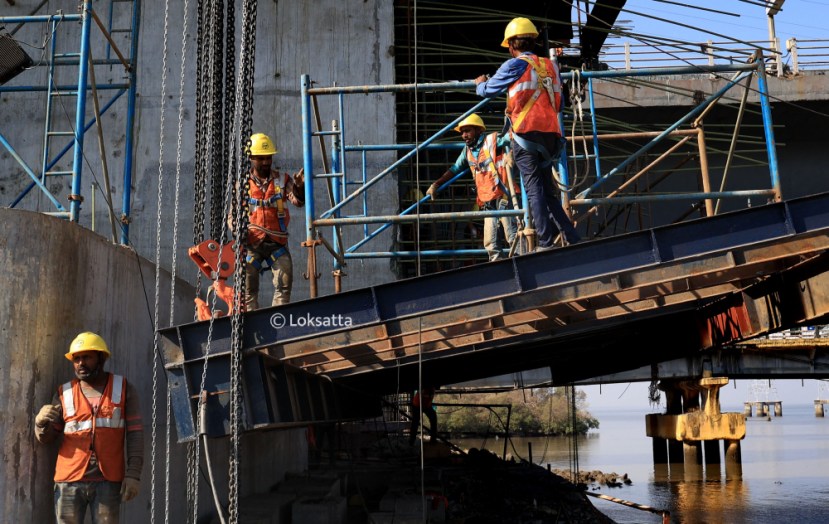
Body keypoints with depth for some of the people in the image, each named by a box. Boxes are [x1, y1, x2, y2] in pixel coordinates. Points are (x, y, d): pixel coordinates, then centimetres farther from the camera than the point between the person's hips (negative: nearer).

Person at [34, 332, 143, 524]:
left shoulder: (122, 388, 5)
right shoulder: (65, 393, 7)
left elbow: (135, 433, 1)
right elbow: (46, 437, 8)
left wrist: (133, 473, -7)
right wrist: (40, 421, -15)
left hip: (108, 481, -1)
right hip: (70, 481, 1)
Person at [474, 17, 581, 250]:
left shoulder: (515, 65, 0)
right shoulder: (550, 66, 16)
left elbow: (487, 90, 12)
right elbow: (558, 103, 23)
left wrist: (480, 83, 34)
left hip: (526, 134, -6)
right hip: (550, 134, 6)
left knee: (534, 190, -8)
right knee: (548, 192, 11)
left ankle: (546, 244, -15)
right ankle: (574, 240, 6)